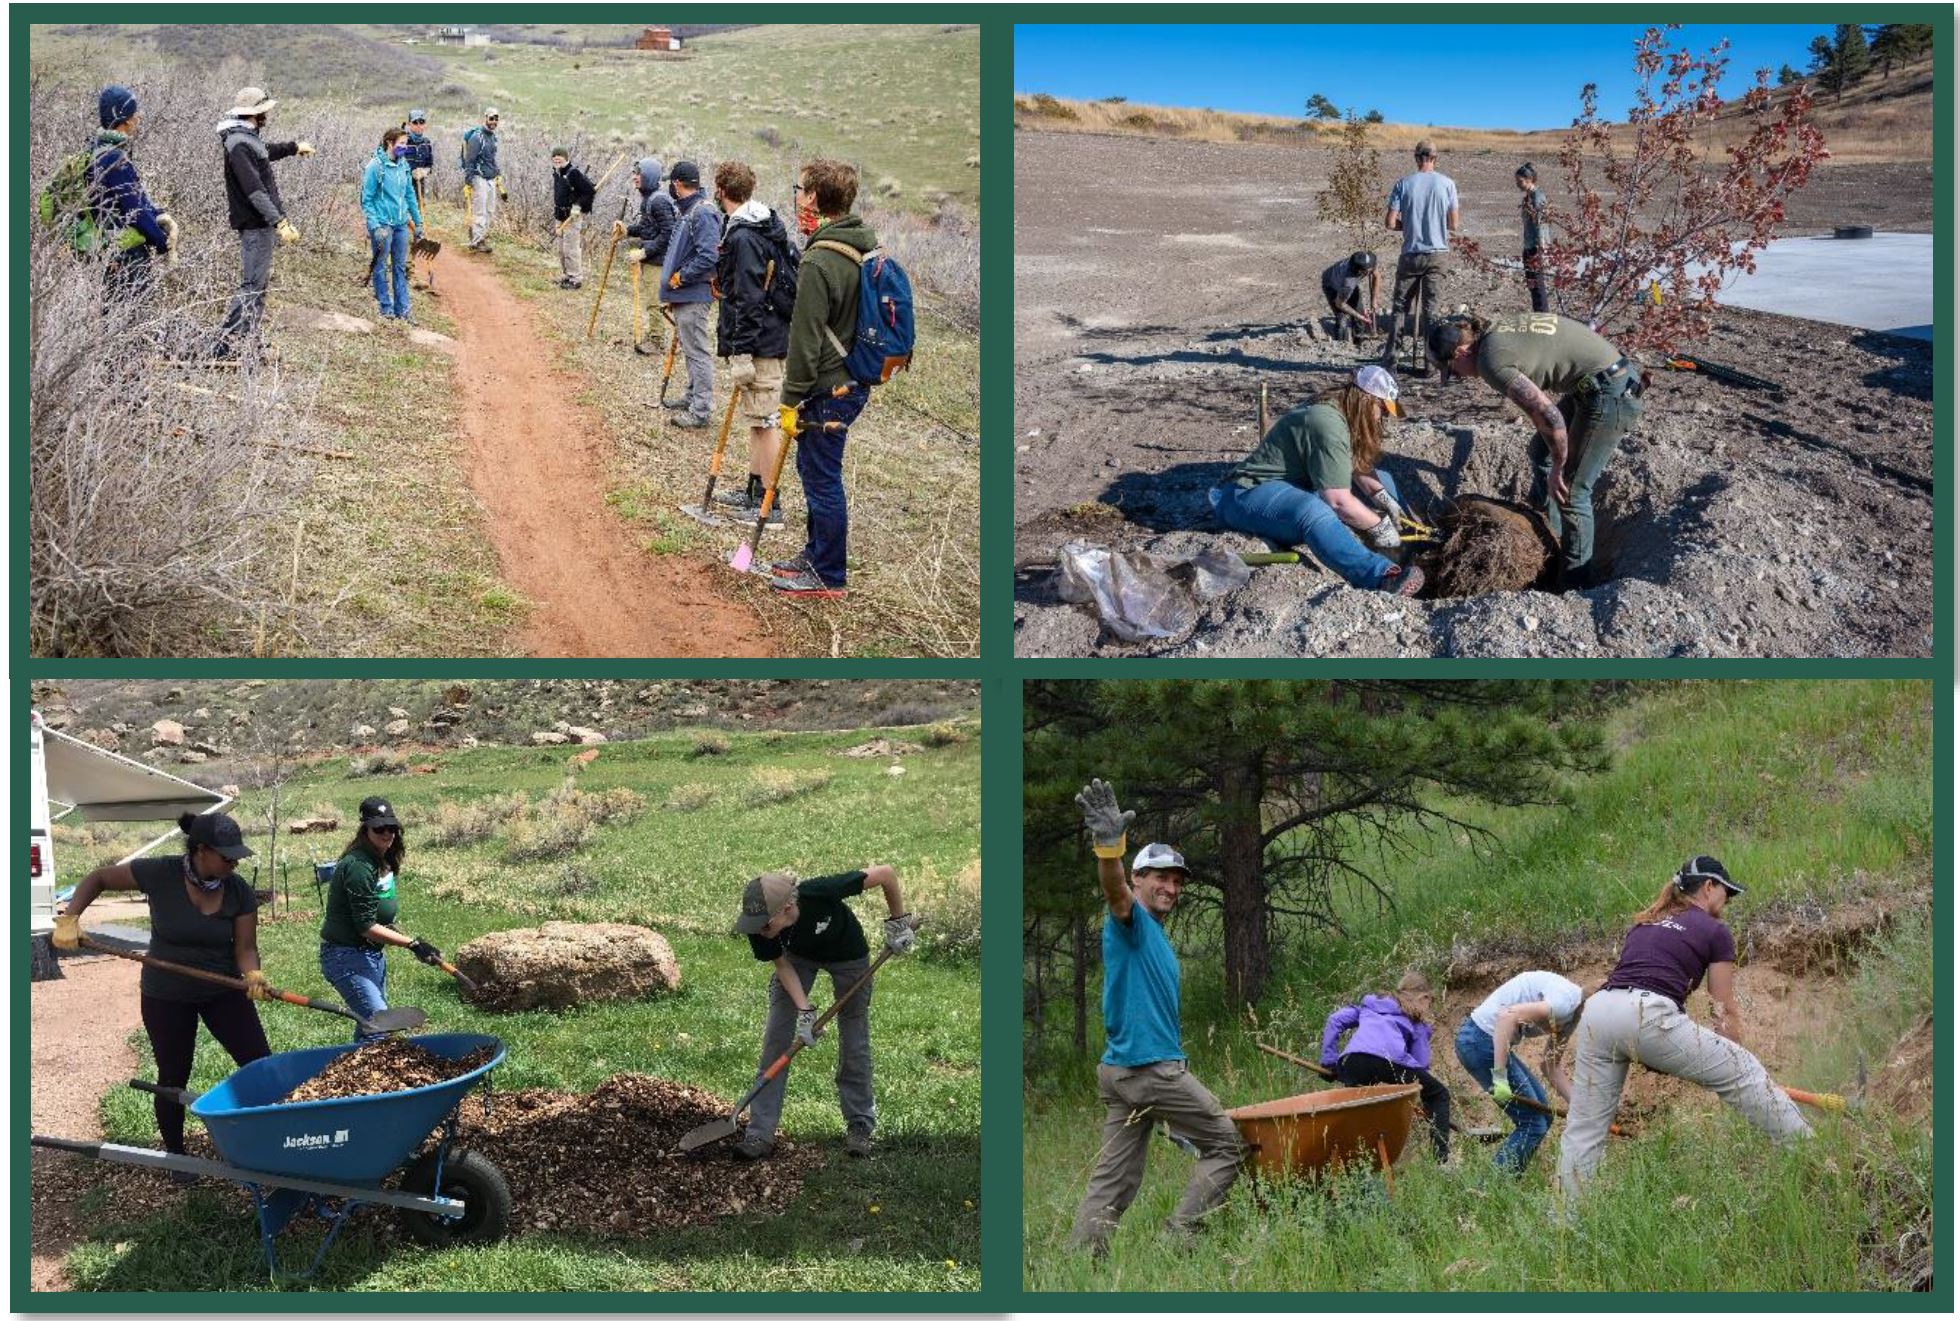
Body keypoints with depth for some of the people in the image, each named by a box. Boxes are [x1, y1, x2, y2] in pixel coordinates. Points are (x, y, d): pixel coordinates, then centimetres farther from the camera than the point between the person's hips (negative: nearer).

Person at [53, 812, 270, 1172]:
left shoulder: (239, 891, -13)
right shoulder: (159, 875, -19)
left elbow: (245, 947, -11)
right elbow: (98, 878, -7)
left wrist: (253, 975, -33)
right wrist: (69, 918, -19)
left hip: (223, 992, 2)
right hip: (166, 996, -2)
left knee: (260, 1065, -6)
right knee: (173, 1078, 9)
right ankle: (175, 1155, 28)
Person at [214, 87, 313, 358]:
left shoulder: (249, 139, 14)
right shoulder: (239, 145, -18)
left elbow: (267, 151, 39)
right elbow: (254, 190, -26)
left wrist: (293, 147, 56)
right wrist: (280, 222, -29)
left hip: (263, 224, 11)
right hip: (255, 225, -11)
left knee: (259, 284, 15)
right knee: (253, 285, -12)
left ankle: (250, 342, 20)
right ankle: (224, 348, -15)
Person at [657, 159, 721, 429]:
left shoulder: (702, 214, -18)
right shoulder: (683, 212, 14)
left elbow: (708, 257, -26)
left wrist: (680, 277, -17)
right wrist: (672, 277, 14)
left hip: (694, 296, -11)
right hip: (682, 295, 11)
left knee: (697, 351, -8)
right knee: (689, 348, 21)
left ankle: (702, 409, -6)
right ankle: (693, 395, 34)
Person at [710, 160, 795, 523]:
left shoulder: (743, 237, -20)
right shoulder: (767, 225, 11)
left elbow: (748, 299, -23)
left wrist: (742, 352, -22)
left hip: (759, 342, -10)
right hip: (773, 333, 10)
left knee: (765, 420, -5)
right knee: (758, 418, 19)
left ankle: (769, 505, -2)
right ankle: (755, 490, 29)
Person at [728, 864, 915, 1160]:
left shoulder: (820, 894, -43)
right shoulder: (758, 928, -32)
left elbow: (884, 873, -32)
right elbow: (782, 964, -14)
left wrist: (898, 921, -21)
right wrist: (804, 1011, -25)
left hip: (847, 955, -2)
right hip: (797, 956, 2)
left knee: (854, 1041, 2)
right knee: (776, 1039, -6)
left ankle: (861, 1125, 20)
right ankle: (760, 1133, -3)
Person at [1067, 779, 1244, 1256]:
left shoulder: (1158, 939, 22)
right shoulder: (1131, 922, -7)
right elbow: (1115, 890, -31)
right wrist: (1110, 846, -52)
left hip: (1120, 1072, 9)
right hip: (1153, 1068, -9)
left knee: (1115, 1179, 3)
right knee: (1226, 1143, 1)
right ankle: (1180, 1235, -4)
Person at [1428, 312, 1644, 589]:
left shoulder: (1491, 361, -19)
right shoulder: (1498, 327, 8)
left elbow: (1548, 416, -25)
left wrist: (1557, 470, -11)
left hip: (1610, 397, -10)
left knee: (1571, 491, -2)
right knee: (1542, 449, 23)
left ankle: (1575, 586, 7)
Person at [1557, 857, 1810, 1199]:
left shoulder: (1644, 924, 31)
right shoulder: (1715, 931, 15)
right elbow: (1725, 1011, 16)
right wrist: (1734, 1065, 27)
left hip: (1597, 1010, 6)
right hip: (1649, 1016, -6)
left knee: (1584, 1128, 10)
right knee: (1745, 1075, 8)